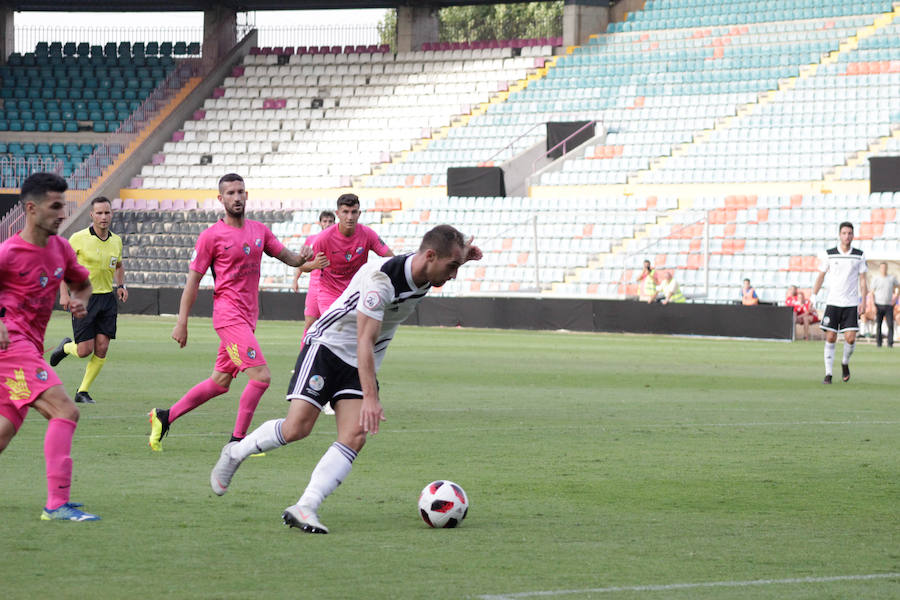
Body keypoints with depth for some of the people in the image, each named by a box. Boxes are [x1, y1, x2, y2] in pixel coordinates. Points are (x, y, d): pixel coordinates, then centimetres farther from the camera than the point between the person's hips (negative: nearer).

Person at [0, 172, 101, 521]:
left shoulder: (61, 248, 10)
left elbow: (82, 283, 28)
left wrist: (81, 301, 5)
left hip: (30, 348, 9)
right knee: (64, 411, -19)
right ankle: (57, 503, -23)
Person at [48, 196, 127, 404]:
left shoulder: (116, 241, 6)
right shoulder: (79, 238, -9)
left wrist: (121, 286, 8)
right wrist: (64, 294, -9)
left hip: (107, 298, 4)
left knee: (101, 350, -4)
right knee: (85, 350, -7)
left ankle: (82, 392, 10)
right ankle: (66, 347, 29)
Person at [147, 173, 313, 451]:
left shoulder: (259, 230, 11)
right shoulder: (212, 236, -7)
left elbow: (285, 255, 18)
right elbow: (193, 280, -5)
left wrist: (301, 258, -7)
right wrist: (181, 323, -7)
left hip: (248, 317, 7)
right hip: (229, 316, -7)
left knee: (220, 382, 13)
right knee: (261, 376, -16)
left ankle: (164, 417, 25)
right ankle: (237, 440, -5)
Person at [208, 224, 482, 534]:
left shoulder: (426, 273, -4)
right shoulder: (382, 278, -28)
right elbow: (365, 340, -32)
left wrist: (460, 252, 2)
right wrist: (371, 398, -38)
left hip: (361, 365, 7)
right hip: (327, 346, -7)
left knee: (355, 437, -15)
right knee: (296, 427, -17)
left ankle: (304, 509, -20)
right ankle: (235, 453, 10)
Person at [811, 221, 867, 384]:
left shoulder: (859, 256, 3)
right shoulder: (828, 254, 1)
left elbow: (862, 279, 7)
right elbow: (821, 276, 8)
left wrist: (863, 301, -1)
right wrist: (813, 296, 0)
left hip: (851, 303, 0)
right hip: (832, 302, 0)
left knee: (850, 338, -8)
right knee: (830, 338, -5)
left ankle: (845, 363, 20)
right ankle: (828, 373, 1)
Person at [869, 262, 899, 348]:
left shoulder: (892, 278, 6)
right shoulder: (875, 279, 2)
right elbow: (872, 293, 1)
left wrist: (895, 298, 5)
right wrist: (873, 306, -9)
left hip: (889, 305, 1)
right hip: (879, 305, 0)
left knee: (890, 325, -11)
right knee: (878, 325, 3)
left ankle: (890, 343, -8)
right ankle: (879, 343, 12)